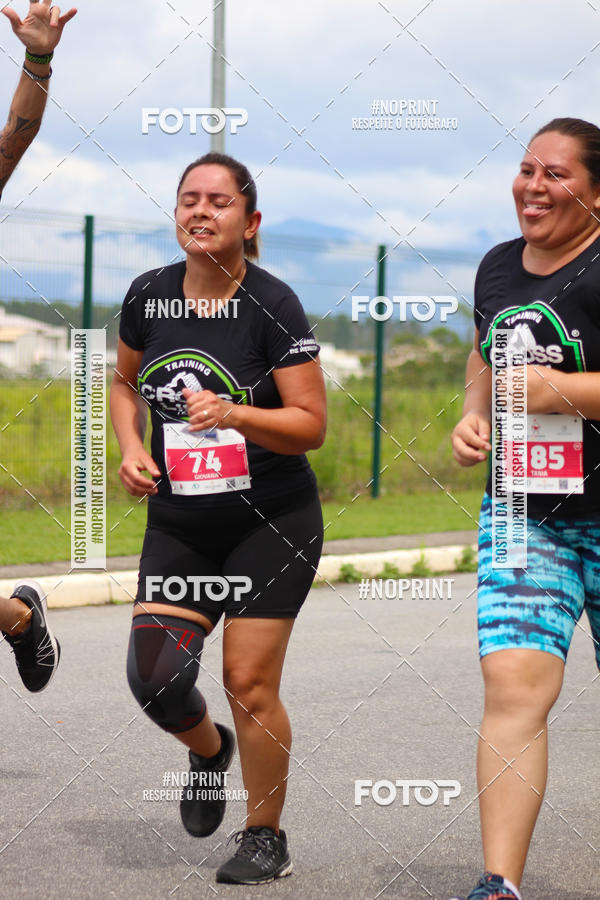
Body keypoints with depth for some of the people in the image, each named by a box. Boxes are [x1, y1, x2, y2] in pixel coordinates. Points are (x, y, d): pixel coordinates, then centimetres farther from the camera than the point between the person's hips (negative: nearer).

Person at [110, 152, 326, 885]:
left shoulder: (272, 306, -13)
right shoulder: (148, 296, 0)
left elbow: (311, 425, -12)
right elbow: (125, 383, 18)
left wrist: (233, 414, -27)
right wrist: (131, 448, 0)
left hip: (271, 524, -4)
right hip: (177, 523, 4)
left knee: (250, 685, -4)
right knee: (154, 677, -7)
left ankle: (265, 838, 16)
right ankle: (209, 750, 29)